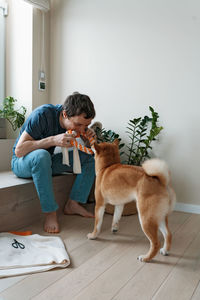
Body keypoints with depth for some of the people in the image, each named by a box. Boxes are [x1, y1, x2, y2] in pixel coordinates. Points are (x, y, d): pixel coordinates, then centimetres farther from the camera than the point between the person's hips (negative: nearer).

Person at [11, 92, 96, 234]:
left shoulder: (76, 120, -10)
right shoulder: (43, 114, -29)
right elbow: (19, 150, -30)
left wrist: (91, 135, -19)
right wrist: (53, 140, -40)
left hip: (46, 162, 6)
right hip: (22, 162, -6)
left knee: (89, 157, -6)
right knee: (41, 155, -40)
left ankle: (73, 204, -7)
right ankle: (50, 213, -28)